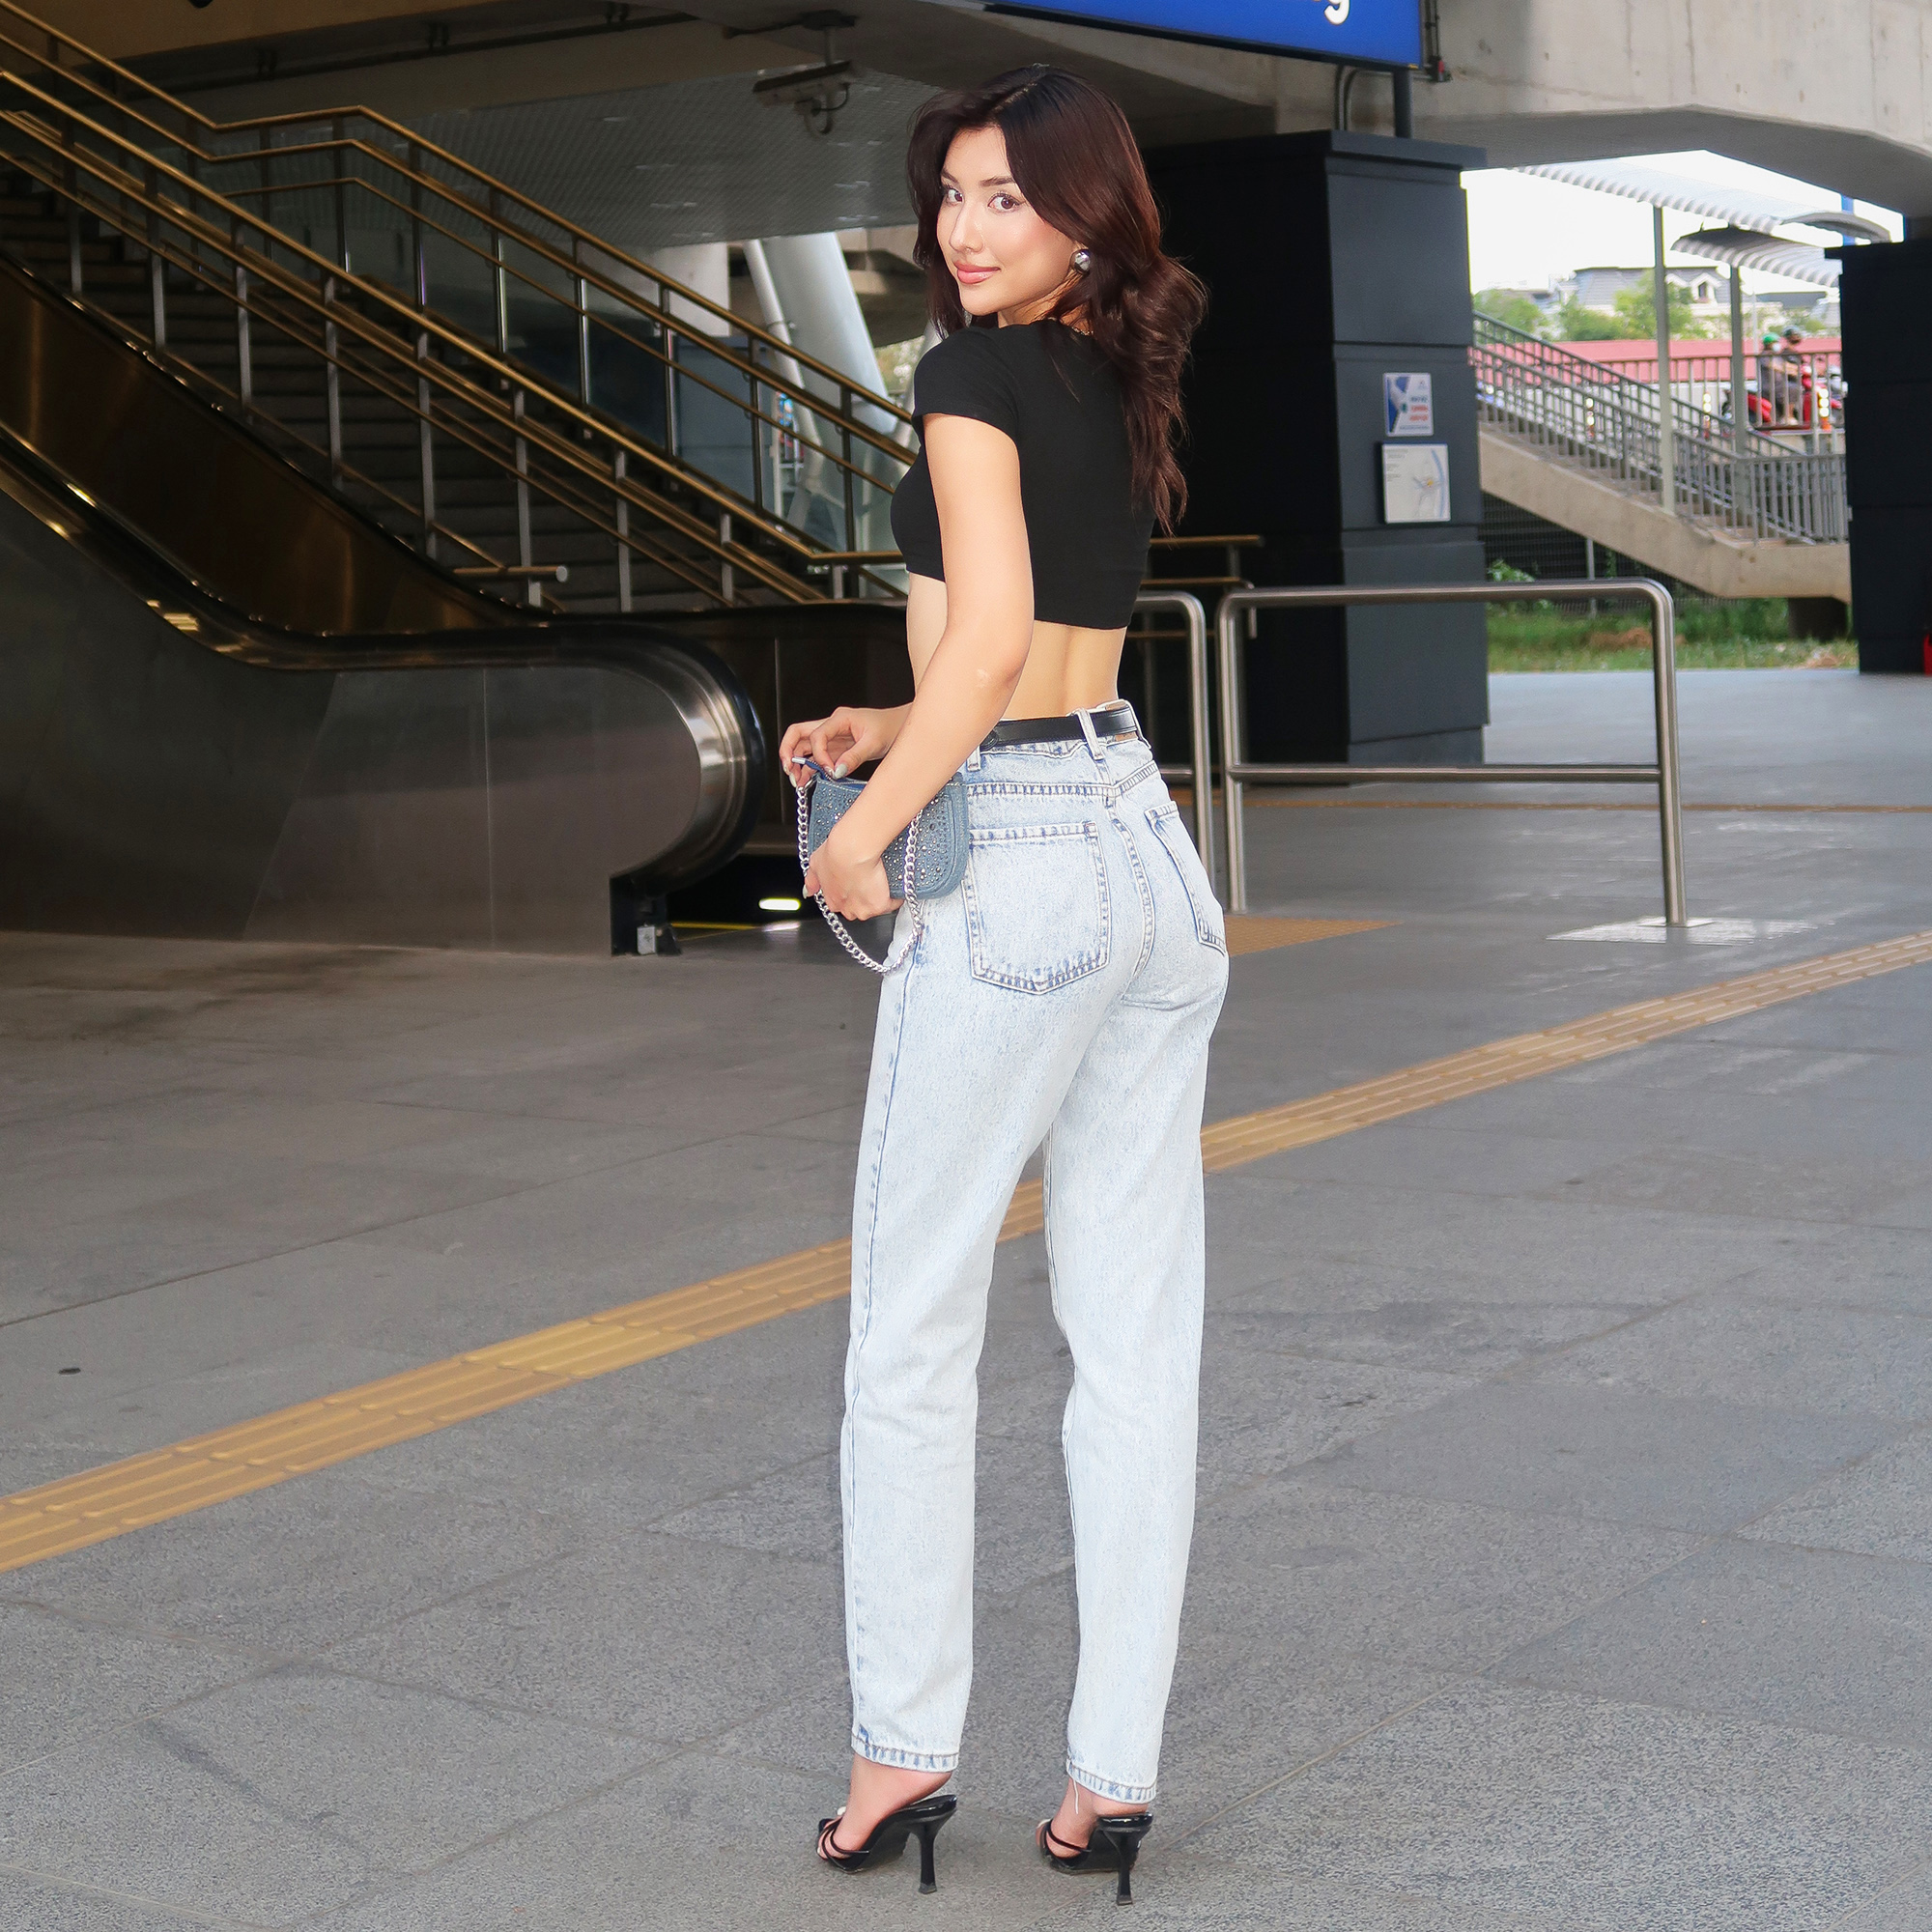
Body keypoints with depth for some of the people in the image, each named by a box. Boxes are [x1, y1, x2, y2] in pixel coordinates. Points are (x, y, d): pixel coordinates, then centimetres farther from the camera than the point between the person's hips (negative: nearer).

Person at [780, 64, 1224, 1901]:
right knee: (1137, 1343, 6)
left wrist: (860, 832, -12)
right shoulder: (1126, 391, 16)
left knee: (911, 1338, 5)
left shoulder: (977, 374, -8)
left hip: (1016, 870, -8)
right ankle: (1111, 1776, 12)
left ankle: (902, 1748, 12)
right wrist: (882, 728, 12)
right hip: (1154, 851, 8)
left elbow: (990, 631, -20)